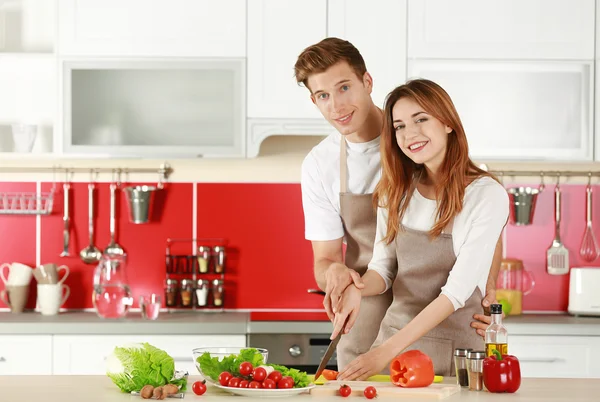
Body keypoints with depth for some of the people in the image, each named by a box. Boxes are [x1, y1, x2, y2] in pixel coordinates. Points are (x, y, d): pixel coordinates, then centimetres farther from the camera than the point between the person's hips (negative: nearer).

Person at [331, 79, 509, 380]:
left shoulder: (487, 195, -14)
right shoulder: (396, 191, 3)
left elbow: (457, 290, -19)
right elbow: (383, 268, 8)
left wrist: (387, 351, -25)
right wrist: (356, 289, -16)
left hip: (454, 349, -4)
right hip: (393, 336, 4)